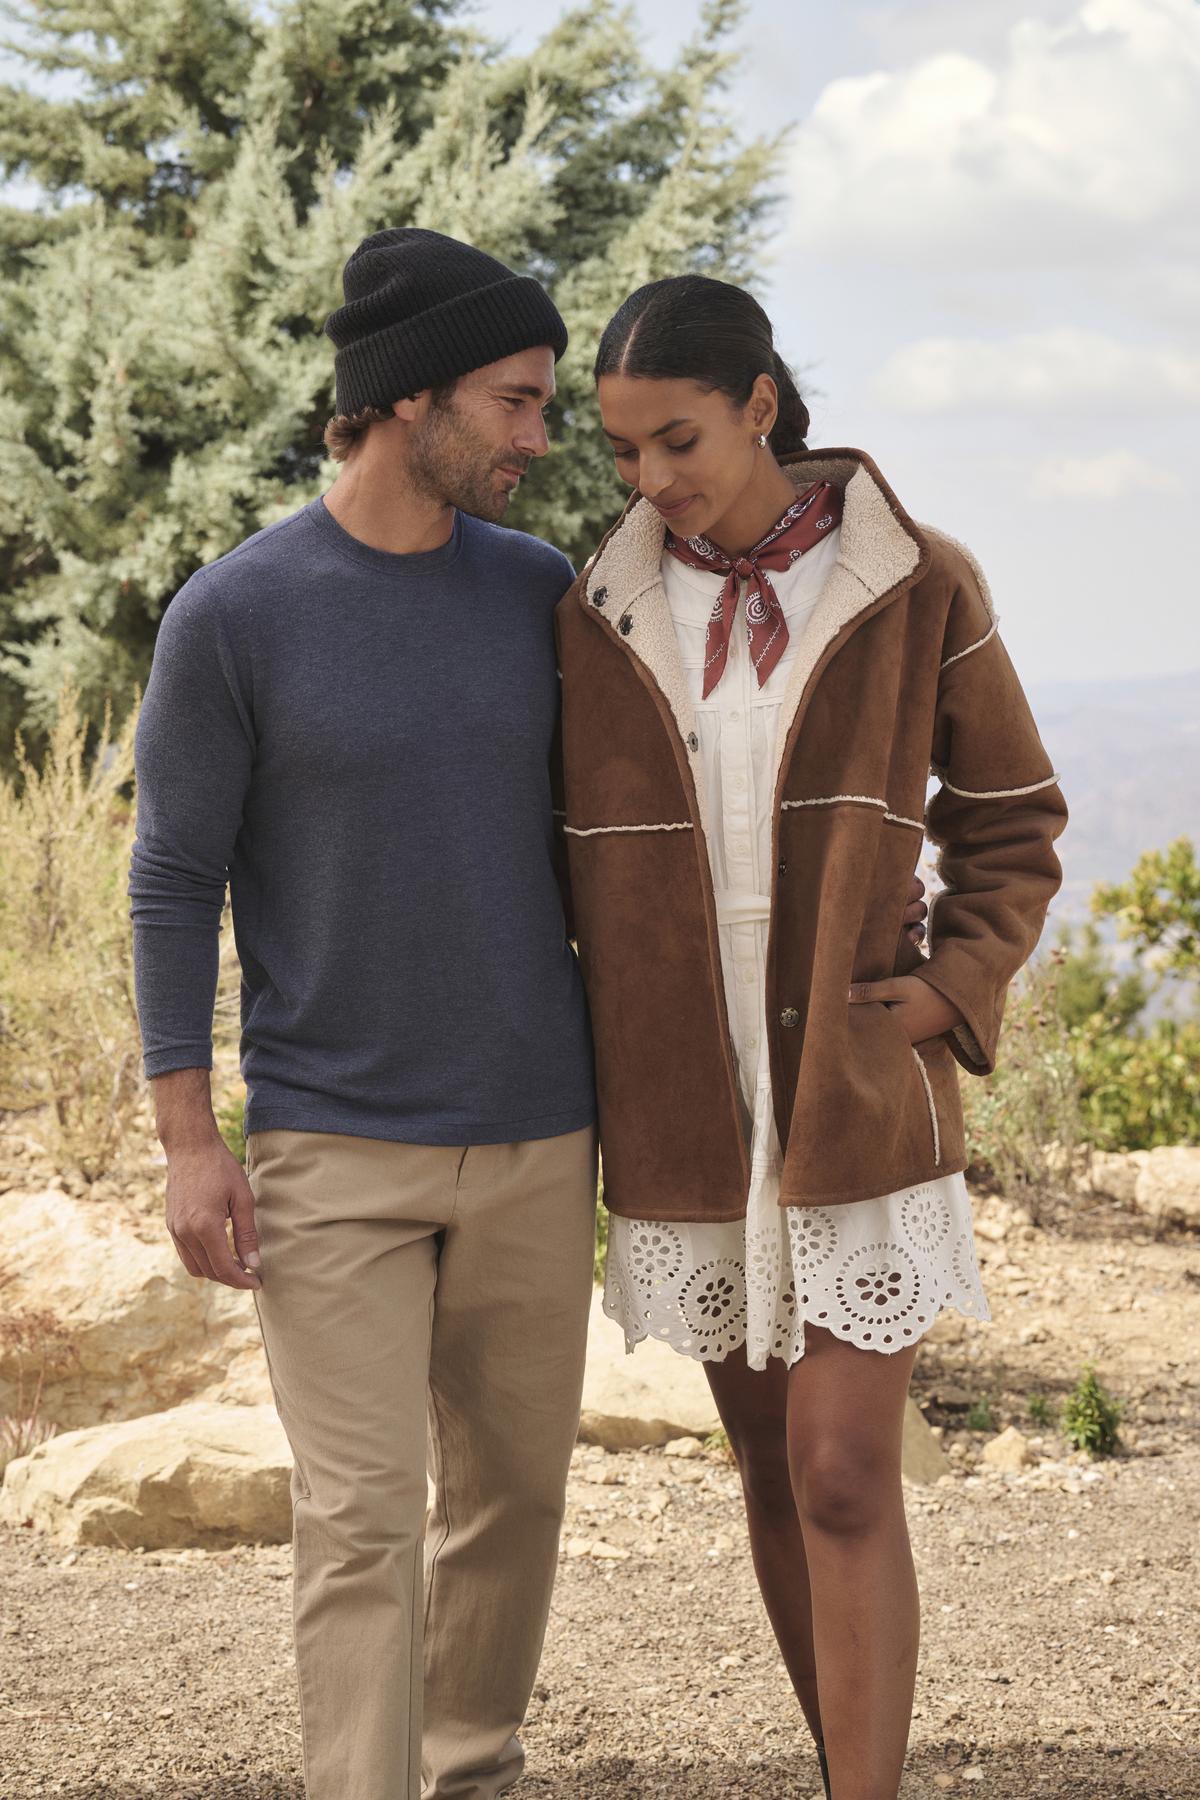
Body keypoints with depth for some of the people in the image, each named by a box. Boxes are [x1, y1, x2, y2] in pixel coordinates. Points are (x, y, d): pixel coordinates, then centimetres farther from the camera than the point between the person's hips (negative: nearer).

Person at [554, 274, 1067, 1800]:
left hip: (859, 1104, -3)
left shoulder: (916, 589, -5)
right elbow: (568, 861, 9)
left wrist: (954, 989, -10)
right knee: (772, 1465, 12)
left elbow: (1011, 820, 5)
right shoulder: (599, 616, 1)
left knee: (845, 1483, -10)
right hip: (685, 1114, 3)